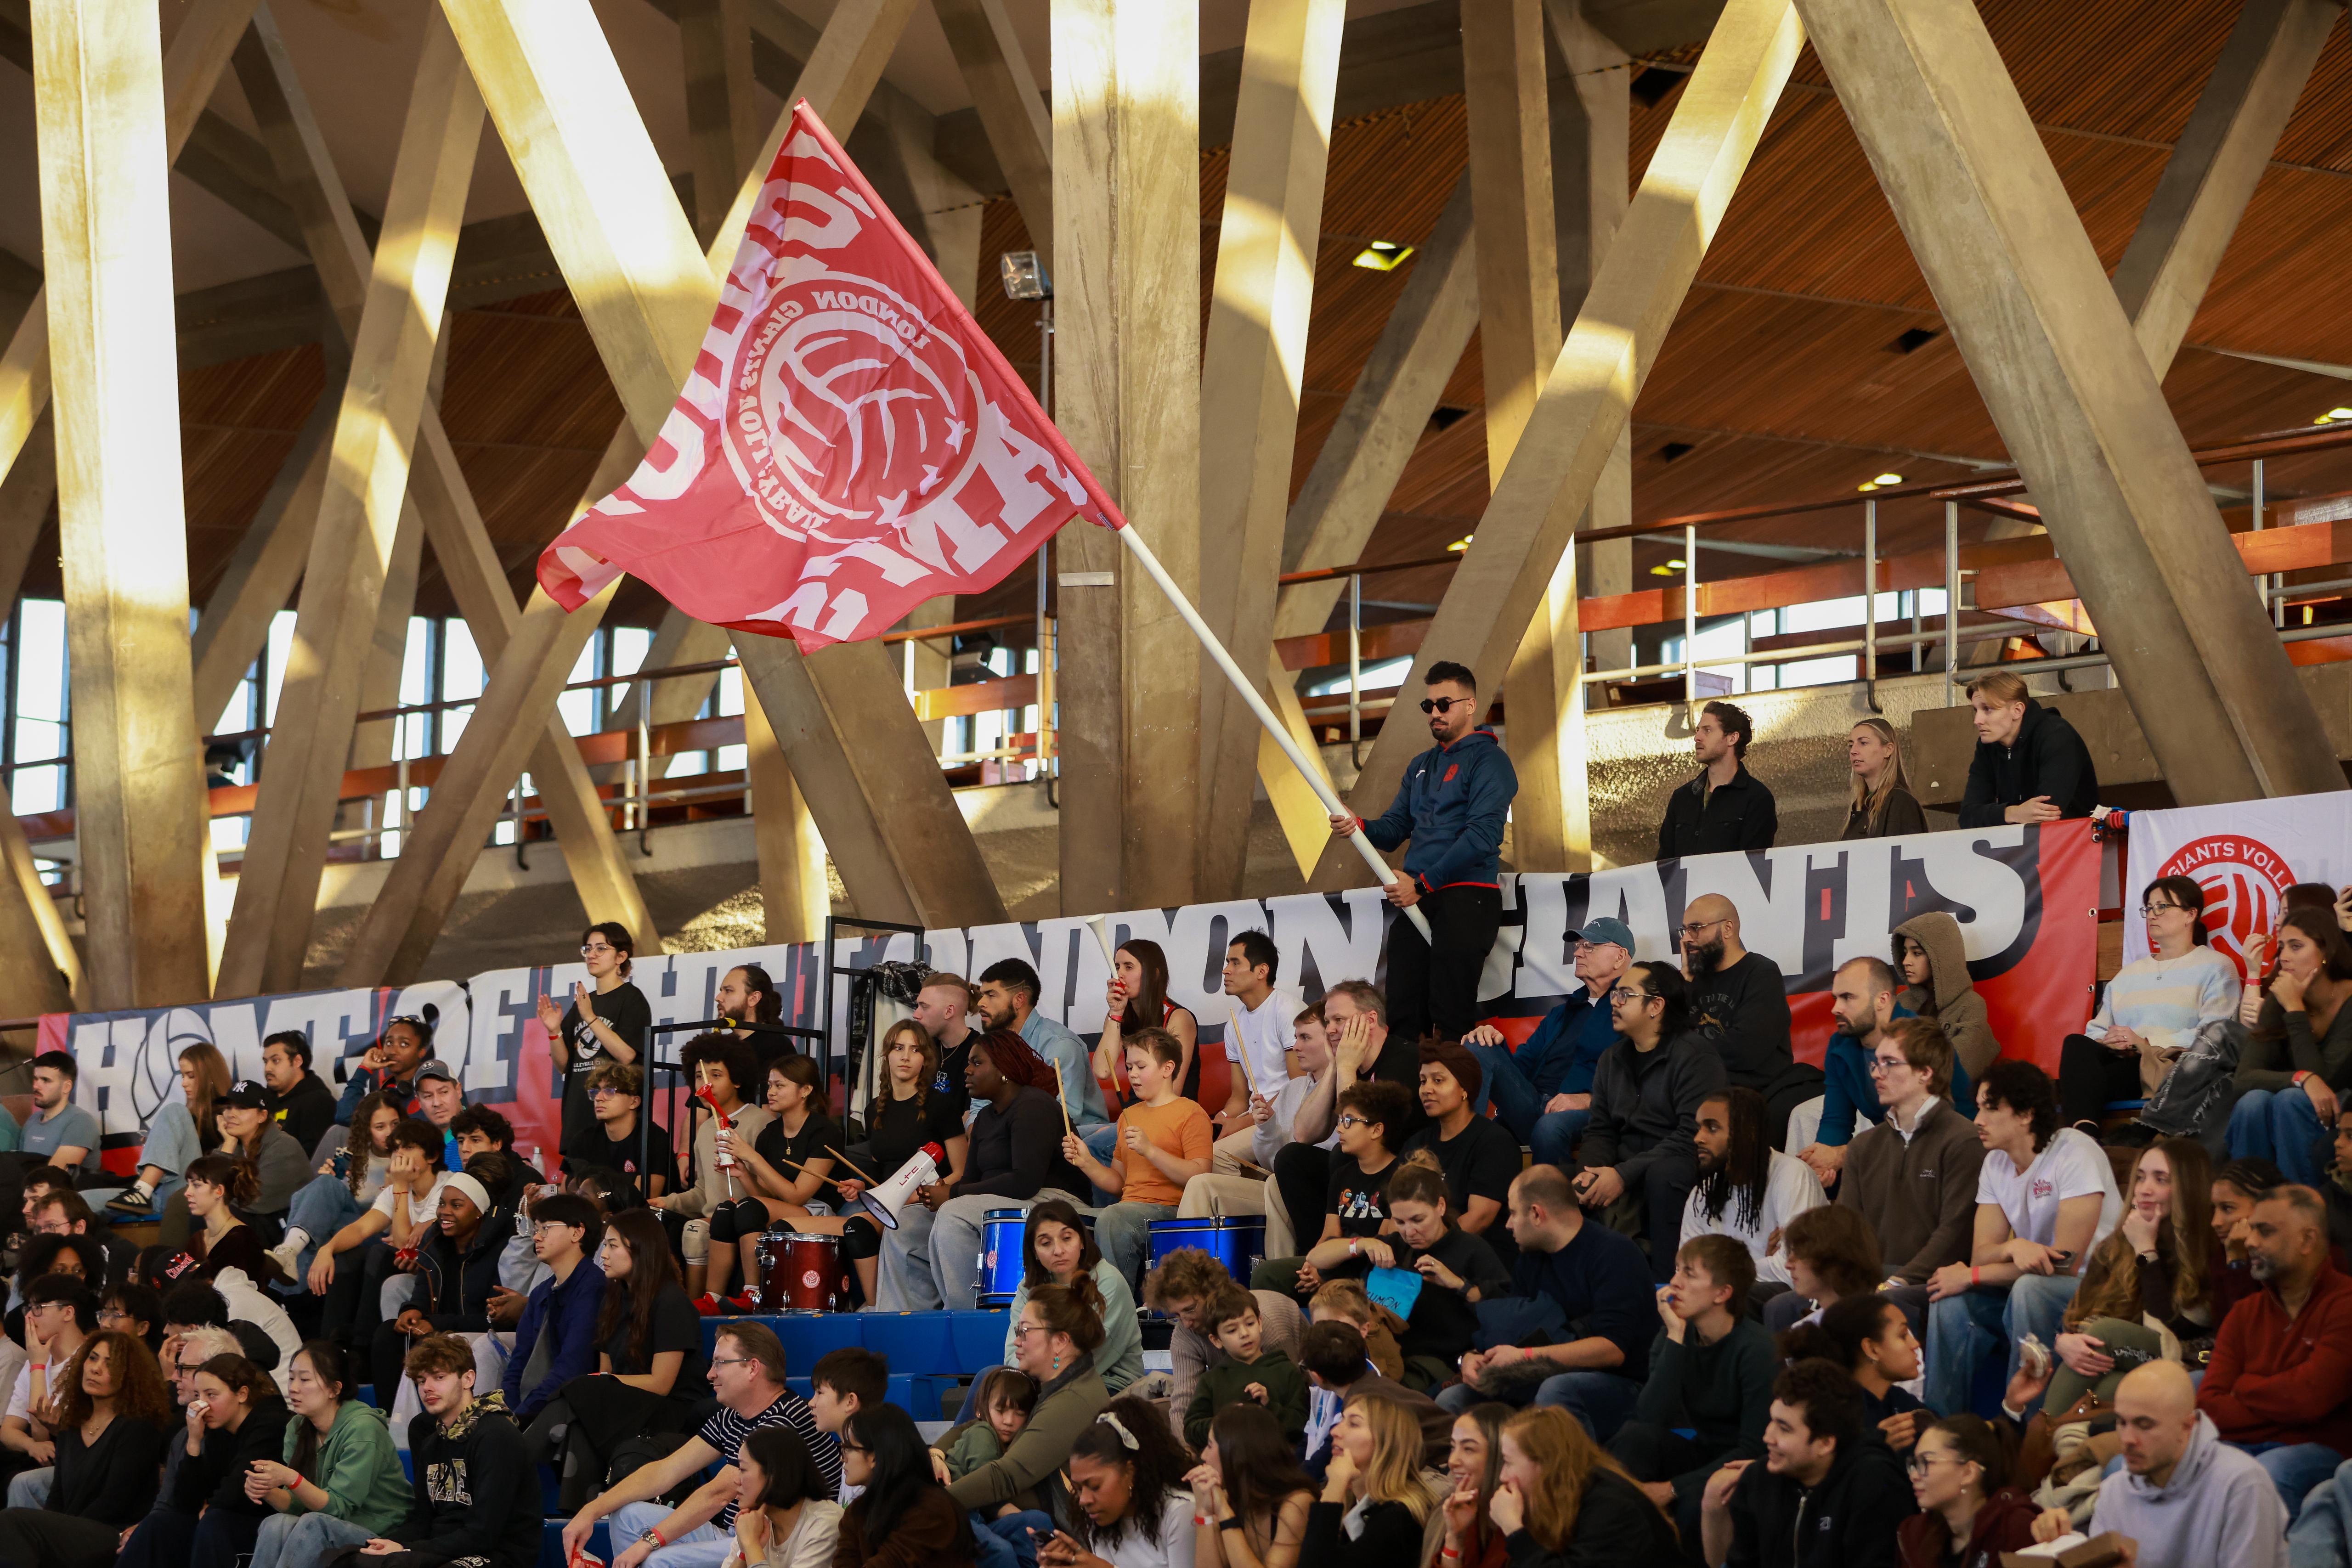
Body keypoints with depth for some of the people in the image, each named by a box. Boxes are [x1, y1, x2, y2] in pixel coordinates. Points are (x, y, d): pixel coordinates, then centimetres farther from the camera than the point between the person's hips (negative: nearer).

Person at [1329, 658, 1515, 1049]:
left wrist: (1422, 883, -16)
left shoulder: (1488, 759, -2)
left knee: (1450, 1018, -13)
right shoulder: (1421, 766, 23)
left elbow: (1483, 834, -14)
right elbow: (1394, 829, 18)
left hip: (1466, 897, -7)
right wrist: (1358, 826, -5)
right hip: (1415, 899, 7)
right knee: (1402, 1016, 1)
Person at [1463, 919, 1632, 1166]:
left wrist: (1588, 1099, -22)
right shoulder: (1562, 1013, 33)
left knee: (1549, 1128, -43)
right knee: (1478, 1049, -14)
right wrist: (1496, 1044, 5)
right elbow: (1522, 1064, 26)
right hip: (1531, 1107, 7)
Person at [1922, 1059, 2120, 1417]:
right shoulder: (1996, 1164, 6)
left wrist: (1972, 1277, -19)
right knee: (1952, 1300, -15)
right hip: (2033, 1289, 7)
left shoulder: (2076, 1155, -18)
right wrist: (2013, 1248, -28)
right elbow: (1981, 1254, -2)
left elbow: (2066, 1263, -22)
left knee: (2029, 1289, -34)